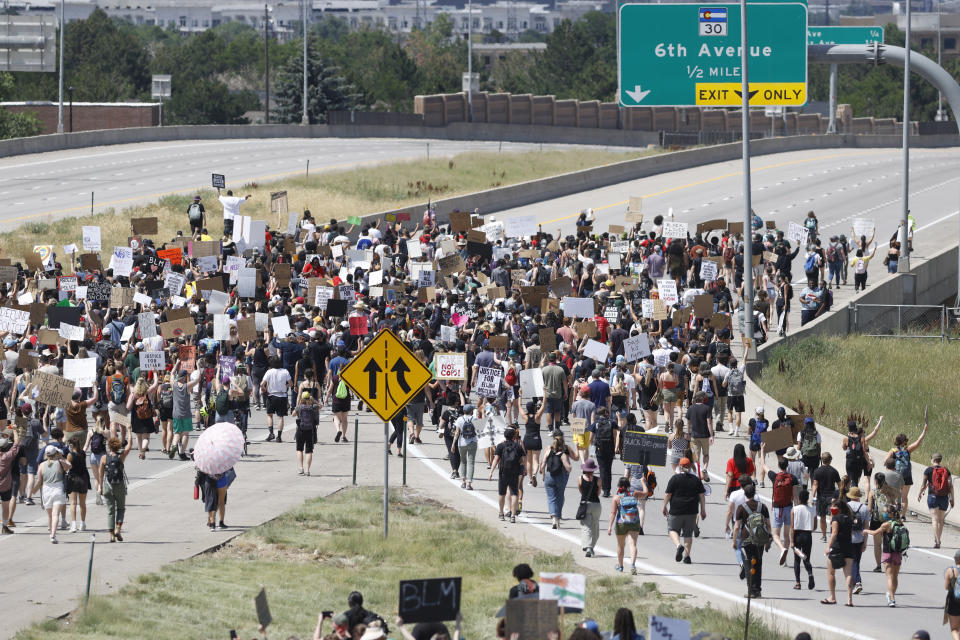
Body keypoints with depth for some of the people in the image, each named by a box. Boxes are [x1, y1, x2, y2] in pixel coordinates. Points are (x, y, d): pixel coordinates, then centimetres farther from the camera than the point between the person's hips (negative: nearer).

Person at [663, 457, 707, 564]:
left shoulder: (675, 478, -6)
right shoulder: (696, 480, 4)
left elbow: (667, 494, -6)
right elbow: (702, 495, 5)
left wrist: (665, 507, 7)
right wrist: (703, 510, 12)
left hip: (676, 511, -3)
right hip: (691, 511, 3)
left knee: (673, 530, 11)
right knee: (688, 533, 11)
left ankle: (678, 545, -16)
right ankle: (687, 555, 9)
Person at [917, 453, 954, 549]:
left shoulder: (929, 470, -3)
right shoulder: (946, 470, 5)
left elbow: (923, 485, 0)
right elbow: (950, 486, 1)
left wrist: (919, 493, 18)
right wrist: (952, 498, 7)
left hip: (933, 497, -3)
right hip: (944, 498, 3)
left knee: (935, 519, -8)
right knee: (941, 520, 15)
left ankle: (936, 541, -21)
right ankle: (938, 540, 23)